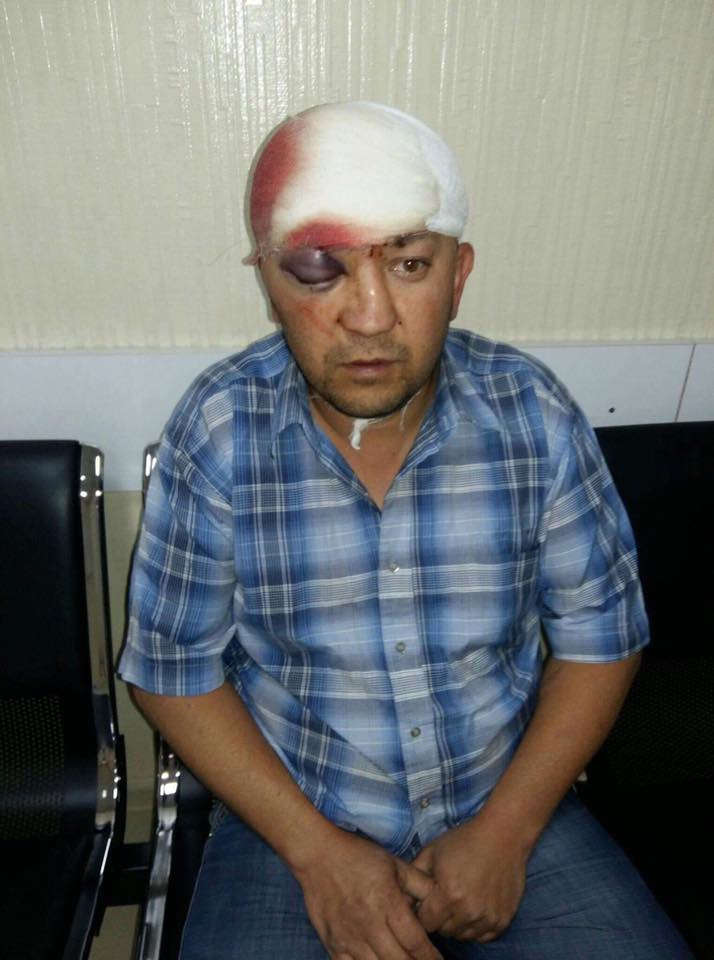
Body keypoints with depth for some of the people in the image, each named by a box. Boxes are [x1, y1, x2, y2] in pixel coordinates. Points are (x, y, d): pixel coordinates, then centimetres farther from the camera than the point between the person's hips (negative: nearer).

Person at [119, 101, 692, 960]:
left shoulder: (536, 416, -12)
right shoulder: (218, 430, -14)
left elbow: (600, 635, -3)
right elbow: (172, 668, -7)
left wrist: (505, 831, -9)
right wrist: (316, 850, -12)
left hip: (513, 802, 2)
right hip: (286, 817, 0)